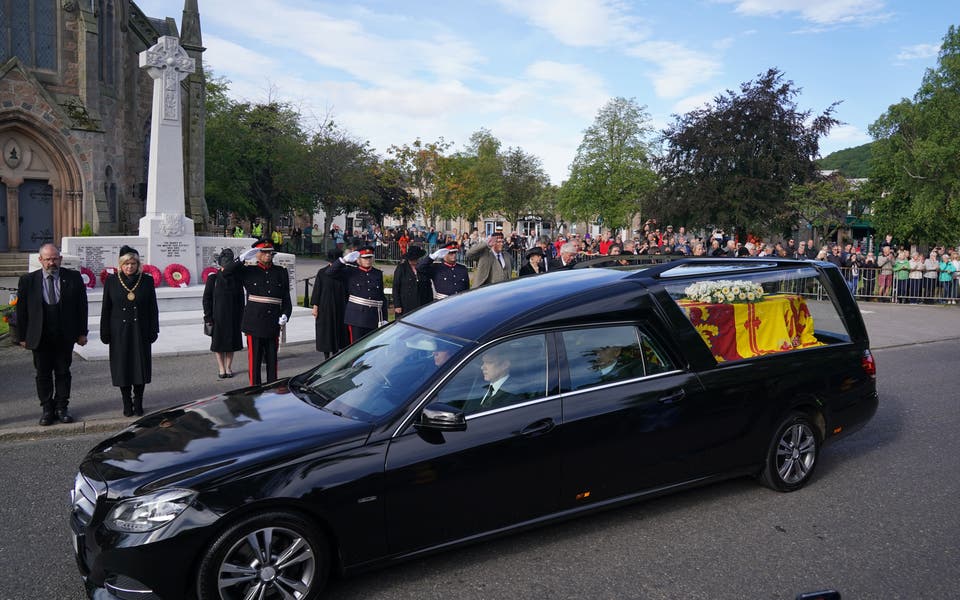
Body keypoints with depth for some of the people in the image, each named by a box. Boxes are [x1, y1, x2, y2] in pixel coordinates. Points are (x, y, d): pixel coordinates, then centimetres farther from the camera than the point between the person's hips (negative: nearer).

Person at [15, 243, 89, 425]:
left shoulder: (73, 278, -2)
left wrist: (82, 333, 0)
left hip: (65, 337, 0)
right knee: (43, 374, 9)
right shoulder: (27, 281, -2)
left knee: (63, 372, 9)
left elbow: (82, 306, 2)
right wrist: (22, 336, 0)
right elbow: (21, 311, 2)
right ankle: (47, 409, 20)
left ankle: (62, 408, 20)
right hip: (39, 337, 0)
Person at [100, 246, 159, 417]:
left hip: (140, 331, 0)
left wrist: (153, 331, -1)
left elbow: (153, 308, 3)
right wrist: (105, 332, 0)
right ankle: (127, 403, 17)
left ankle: (138, 402, 15)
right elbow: (106, 309, 3)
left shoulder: (147, 281, 1)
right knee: (122, 367, 5)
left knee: (141, 366, 3)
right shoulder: (111, 281, 1)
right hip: (119, 332, 0)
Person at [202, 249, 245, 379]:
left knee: (231, 342, 6)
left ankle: (228, 367, 17)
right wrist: (208, 317, -7)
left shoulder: (236, 279, 3)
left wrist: (240, 317, 3)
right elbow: (206, 298, -2)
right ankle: (221, 368, 15)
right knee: (218, 342, 4)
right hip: (217, 317, -2)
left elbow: (241, 299, 7)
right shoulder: (213, 279, -3)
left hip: (233, 318, 2)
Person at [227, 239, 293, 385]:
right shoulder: (249, 271, 4)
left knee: (272, 359, 10)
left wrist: (285, 314, -5)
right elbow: (227, 272, -8)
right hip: (254, 323, -2)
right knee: (254, 359, 2)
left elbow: (286, 298, 10)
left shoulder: (281, 272, 9)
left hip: (273, 324, 2)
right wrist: (243, 258, -17)